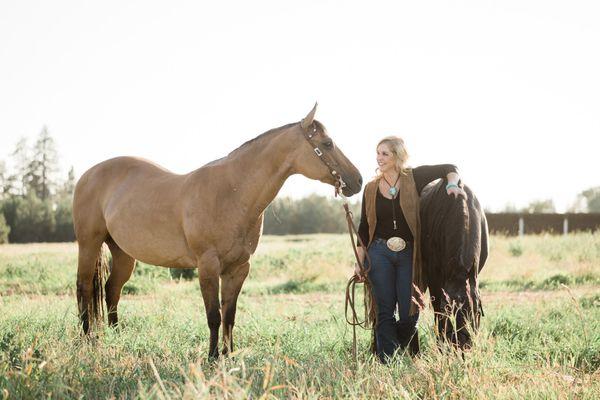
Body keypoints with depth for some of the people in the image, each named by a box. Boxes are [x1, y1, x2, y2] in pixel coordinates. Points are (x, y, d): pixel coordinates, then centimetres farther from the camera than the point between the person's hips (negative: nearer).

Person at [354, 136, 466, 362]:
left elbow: (449, 169, 2)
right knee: (385, 313, -1)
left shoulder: (414, 178, 1)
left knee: (409, 315, -2)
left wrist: (452, 185, -20)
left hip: (408, 254, -1)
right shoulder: (371, 189, 7)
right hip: (379, 253, 1)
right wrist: (359, 263, 7)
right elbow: (364, 229, 11)